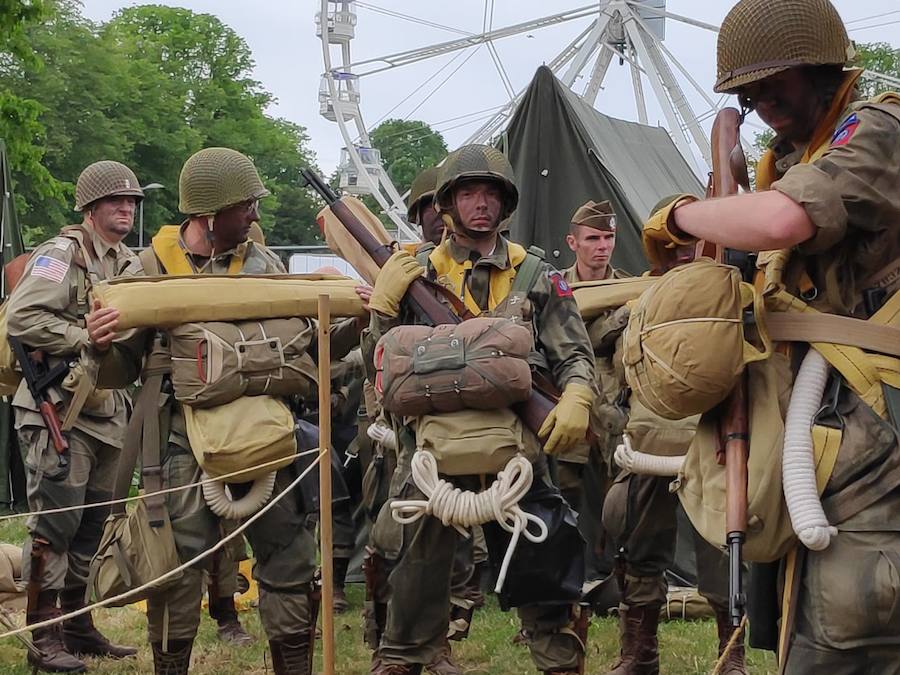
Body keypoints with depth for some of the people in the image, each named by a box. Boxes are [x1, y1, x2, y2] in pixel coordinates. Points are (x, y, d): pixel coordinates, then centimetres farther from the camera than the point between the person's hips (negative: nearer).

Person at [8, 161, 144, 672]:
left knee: (91, 526, 13)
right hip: (60, 410, -8)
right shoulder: (62, 254, -8)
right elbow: (21, 318, -18)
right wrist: (83, 338, -21)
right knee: (54, 525, -6)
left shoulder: (133, 266, 17)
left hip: (108, 413, 8)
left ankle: (78, 625, 23)